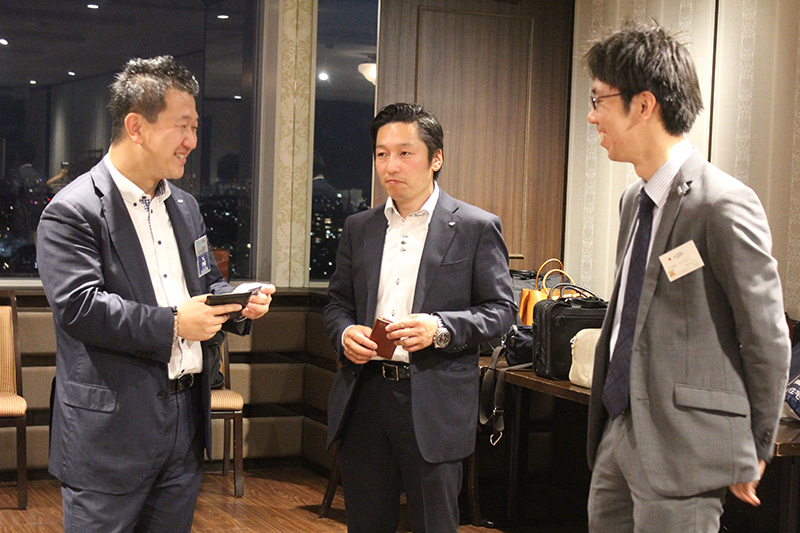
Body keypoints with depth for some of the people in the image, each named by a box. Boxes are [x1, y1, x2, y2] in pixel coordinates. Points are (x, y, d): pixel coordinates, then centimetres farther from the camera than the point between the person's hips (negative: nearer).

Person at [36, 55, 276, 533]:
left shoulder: (185, 206, 15)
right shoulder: (73, 211, -11)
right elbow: (79, 307, -20)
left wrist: (239, 305, 0)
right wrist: (172, 323, -20)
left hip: (186, 421, 7)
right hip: (113, 430, -7)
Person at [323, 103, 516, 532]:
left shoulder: (476, 228, -1)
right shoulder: (358, 228, 13)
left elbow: (501, 310, -2)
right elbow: (337, 302, 18)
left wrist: (440, 328, -18)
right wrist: (344, 333, -5)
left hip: (434, 404, -4)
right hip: (363, 396, 4)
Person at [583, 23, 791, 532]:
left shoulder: (725, 205, -16)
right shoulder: (635, 200, 12)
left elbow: (768, 340, -11)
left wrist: (754, 452, -3)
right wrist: (610, 423, 16)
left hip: (680, 451, -8)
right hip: (618, 432, 8)